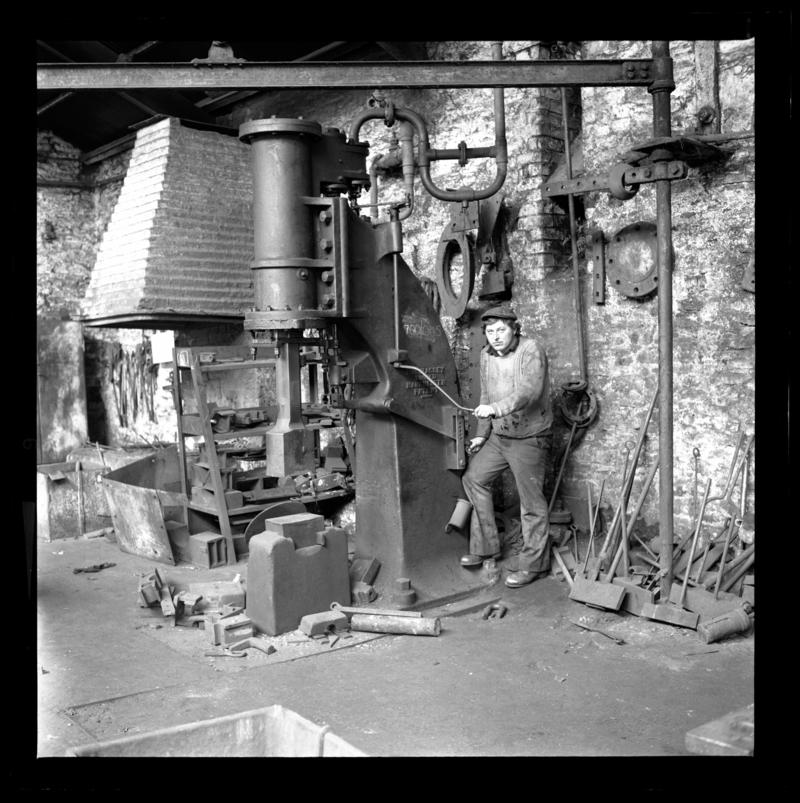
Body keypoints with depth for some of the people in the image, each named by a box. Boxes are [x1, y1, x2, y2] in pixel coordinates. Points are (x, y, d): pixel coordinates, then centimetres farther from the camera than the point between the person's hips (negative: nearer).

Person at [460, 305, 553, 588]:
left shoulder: (531, 350, -17)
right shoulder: (486, 355, 6)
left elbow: (529, 390, -32)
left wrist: (496, 408, -45)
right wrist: (482, 434, 11)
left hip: (529, 437, -7)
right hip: (499, 435, 8)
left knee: (531, 501, -1)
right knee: (473, 478, 10)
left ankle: (533, 563, 12)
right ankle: (485, 546, 22)